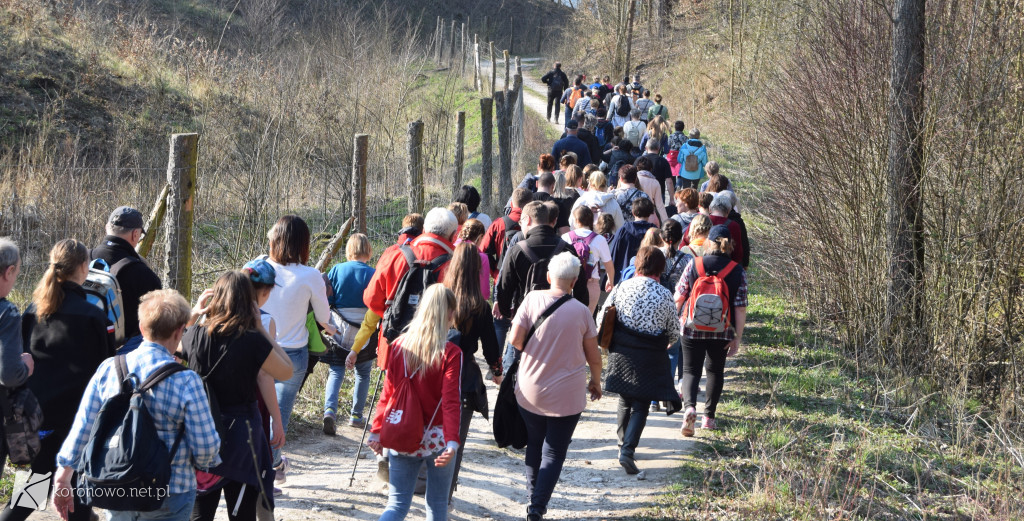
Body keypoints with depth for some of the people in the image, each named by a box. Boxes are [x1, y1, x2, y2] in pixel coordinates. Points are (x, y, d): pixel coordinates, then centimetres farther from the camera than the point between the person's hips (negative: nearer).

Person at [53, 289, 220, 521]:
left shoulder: (108, 369, -3)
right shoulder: (186, 381, -14)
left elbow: (81, 428, 0)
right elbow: (205, 446, -11)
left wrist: (63, 478, 10)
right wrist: (203, 463, 12)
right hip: (170, 497, -4)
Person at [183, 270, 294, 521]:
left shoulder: (195, 336, -5)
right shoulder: (253, 341, -16)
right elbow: (287, 372, -2)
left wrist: (193, 314, 13)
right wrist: (261, 329, -2)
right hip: (241, 435, -3)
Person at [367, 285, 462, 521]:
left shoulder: (398, 346, 0)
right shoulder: (451, 354, -10)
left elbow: (387, 395, 5)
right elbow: (450, 402, -18)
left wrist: (377, 431, 13)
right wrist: (452, 442, -23)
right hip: (437, 438, -3)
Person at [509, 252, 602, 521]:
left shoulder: (532, 299, -9)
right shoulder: (581, 311, -10)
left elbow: (515, 339, -13)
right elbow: (594, 356, -2)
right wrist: (596, 382, 17)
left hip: (530, 392, 2)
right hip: (566, 396, -2)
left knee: (534, 444, 22)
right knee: (554, 452, 6)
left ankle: (533, 495, 31)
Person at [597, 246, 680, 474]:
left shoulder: (621, 288, -4)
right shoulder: (665, 295, -8)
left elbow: (602, 320, 2)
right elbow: (673, 332, 2)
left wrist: (613, 340, 22)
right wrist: (663, 343, 24)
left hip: (621, 353, 3)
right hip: (650, 359, -3)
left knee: (625, 400, 21)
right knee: (640, 406, 2)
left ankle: (623, 443, 35)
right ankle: (628, 449, -14)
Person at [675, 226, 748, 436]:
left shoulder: (693, 265, -7)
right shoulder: (738, 271, -6)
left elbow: (678, 298, -4)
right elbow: (740, 308, -8)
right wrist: (737, 338, -3)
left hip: (692, 328, -1)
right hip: (722, 332, 1)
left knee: (691, 370, 9)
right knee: (715, 370, 20)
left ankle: (690, 407, -17)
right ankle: (709, 416, 22)